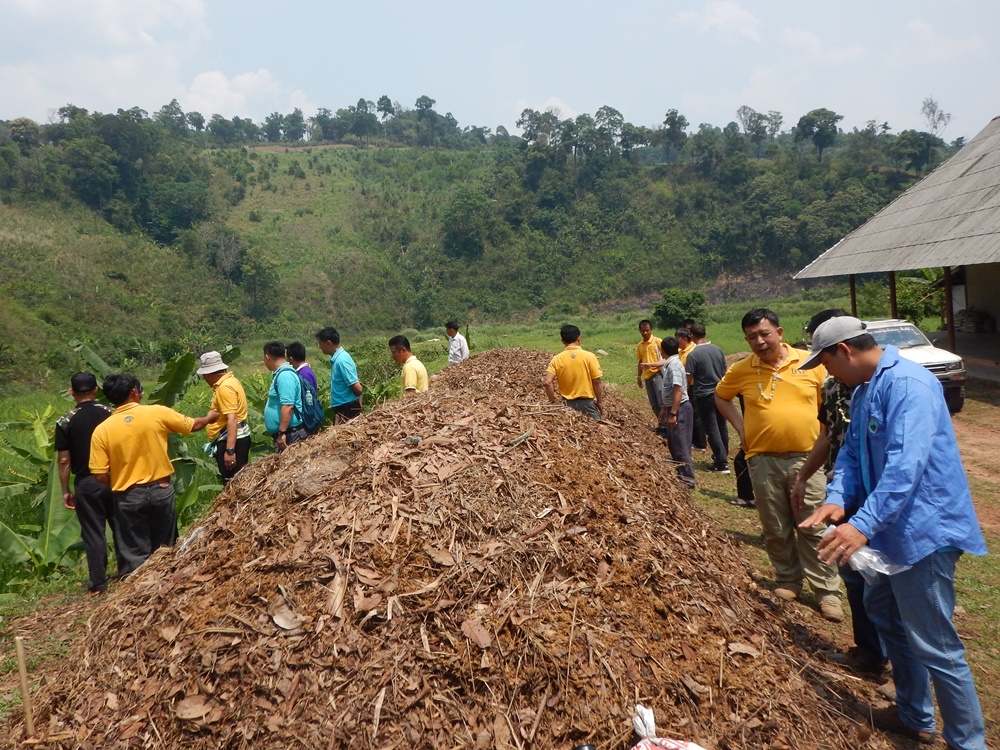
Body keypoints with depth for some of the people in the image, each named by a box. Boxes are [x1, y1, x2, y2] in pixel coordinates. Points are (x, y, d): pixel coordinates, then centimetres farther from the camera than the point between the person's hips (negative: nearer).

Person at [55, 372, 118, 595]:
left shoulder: (65, 422, -6)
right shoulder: (111, 414, -3)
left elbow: (64, 461, -6)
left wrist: (65, 491, 3)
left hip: (87, 483, -1)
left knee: (93, 533, 6)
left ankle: (98, 583, 9)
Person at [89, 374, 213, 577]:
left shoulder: (102, 430, -8)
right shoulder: (158, 413, -8)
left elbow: (100, 476, -9)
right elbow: (193, 426, 7)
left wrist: (119, 478, 13)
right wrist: (209, 418, 29)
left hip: (128, 497, -1)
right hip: (161, 490, 1)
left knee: (135, 555, 9)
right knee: (164, 549, 17)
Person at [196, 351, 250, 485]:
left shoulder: (225, 387, -17)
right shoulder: (229, 380, 15)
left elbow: (232, 420, -24)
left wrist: (230, 450, -27)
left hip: (231, 441, -11)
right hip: (234, 439, 11)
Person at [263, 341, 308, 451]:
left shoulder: (285, 375, -18)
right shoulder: (281, 373, 15)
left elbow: (288, 406, -25)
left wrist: (282, 433, -25)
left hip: (291, 434, -10)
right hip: (287, 432, 10)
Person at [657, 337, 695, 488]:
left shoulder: (674, 364, -18)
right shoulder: (670, 363, 11)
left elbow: (678, 390, -25)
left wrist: (673, 413, -25)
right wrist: (664, 409, 24)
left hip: (680, 409, -10)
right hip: (673, 408, 10)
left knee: (680, 445, -5)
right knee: (673, 443, 16)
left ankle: (688, 479, 1)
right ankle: (681, 474, 26)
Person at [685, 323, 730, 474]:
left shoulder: (693, 355, -16)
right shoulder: (718, 350, 1)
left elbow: (689, 379, -16)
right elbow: (724, 373, 10)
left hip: (704, 396, -6)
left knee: (712, 430, 0)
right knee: (722, 426, 18)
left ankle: (722, 463, 0)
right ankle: (722, 455, 33)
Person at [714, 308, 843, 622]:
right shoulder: (741, 370, 0)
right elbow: (721, 396, 17)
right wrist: (740, 427, 5)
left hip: (806, 458, -2)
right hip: (763, 461, 2)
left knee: (814, 527, 3)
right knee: (776, 529, 12)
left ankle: (827, 591, 12)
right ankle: (788, 581, 29)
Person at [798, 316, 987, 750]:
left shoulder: (907, 384, -22)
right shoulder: (863, 392, 9)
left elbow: (906, 462, -32)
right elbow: (852, 452, 8)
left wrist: (863, 524, -39)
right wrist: (838, 500, -11)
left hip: (924, 529, -11)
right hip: (893, 528, 11)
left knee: (934, 645, -2)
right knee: (883, 610, 23)